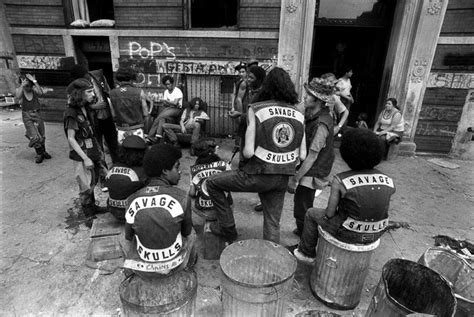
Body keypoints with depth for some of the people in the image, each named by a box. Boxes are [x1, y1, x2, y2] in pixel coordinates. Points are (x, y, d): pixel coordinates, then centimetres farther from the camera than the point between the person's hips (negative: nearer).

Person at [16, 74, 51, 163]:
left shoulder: (34, 89, -3)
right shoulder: (19, 90, -3)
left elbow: (40, 93, -26)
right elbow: (18, 97, -25)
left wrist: (34, 81, -28)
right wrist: (22, 85, -28)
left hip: (37, 114, 1)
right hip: (27, 116, -1)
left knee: (42, 135, 12)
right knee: (34, 137, -13)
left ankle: (43, 152, 35)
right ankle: (39, 154, 7)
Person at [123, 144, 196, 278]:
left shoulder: (132, 200, -12)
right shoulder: (181, 196, -20)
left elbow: (128, 236, 1)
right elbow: (186, 232, -5)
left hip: (142, 268, 2)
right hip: (173, 264, -1)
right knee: (191, 233, 28)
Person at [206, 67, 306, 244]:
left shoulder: (256, 109, -10)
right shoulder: (298, 115, 3)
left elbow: (248, 152, -16)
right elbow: (302, 155, 3)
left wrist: (240, 154, 6)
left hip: (258, 175, -5)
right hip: (282, 179, 5)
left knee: (212, 183, 14)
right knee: (273, 223, 20)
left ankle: (228, 229, 22)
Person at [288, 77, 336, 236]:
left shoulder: (321, 125, -26)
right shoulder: (311, 114, 1)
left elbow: (312, 157, -23)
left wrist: (295, 179, -17)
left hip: (311, 174, -8)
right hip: (307, 169, 8)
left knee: (301, 211, 3)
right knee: (302, 206, 24)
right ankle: (302, 230, 46)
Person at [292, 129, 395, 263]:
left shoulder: (340, 181, -21)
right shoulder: (387, 181, -6)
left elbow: (329, 212, -14)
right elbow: (382, 210, 5)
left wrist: (329, 212, 8)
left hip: (348, 232, -5)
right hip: (374, 234, 5)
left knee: (312, 213, 19)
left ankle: (307, 252, 36)